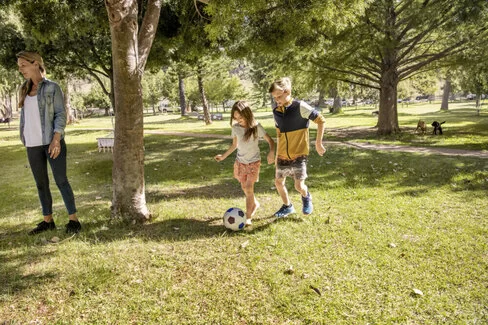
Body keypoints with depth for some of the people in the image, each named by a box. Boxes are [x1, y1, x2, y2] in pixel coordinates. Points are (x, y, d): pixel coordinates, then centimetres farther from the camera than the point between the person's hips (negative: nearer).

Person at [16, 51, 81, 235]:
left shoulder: (52, 88, -2)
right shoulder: (24, 90, 14)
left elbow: (61, 114, -8)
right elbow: (25, 116, 16)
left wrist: (56, 139, -19)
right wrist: (25, 140, 11)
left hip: (51, 142, -6)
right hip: (33, 145, 6)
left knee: (61, 181, -6)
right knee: (41, 183, 9)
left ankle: (73, 220, 0)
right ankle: (48, 221, 18)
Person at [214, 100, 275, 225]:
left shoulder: (256, 127, -16)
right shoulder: (235, 128, -5)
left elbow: (270, 140, -11)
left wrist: (271, 152, -29)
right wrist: (224, 156, 9)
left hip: (254, 161, -4)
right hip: (240, 161, 4)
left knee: (249, 188, -12)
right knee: (245, 188, 11)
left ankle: (248, 217, -6)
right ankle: (255, 204, 38)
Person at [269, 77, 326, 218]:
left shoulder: (300, 106, -15)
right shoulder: (276, 111, 2)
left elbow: (321, 120, -10)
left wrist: (318, 143, -9)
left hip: (299, 154, -5)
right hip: (283, 156, 6)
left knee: (299, 186, -8)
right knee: (279, 182, 10)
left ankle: (306, 197, 28)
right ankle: (287, 206, 34)